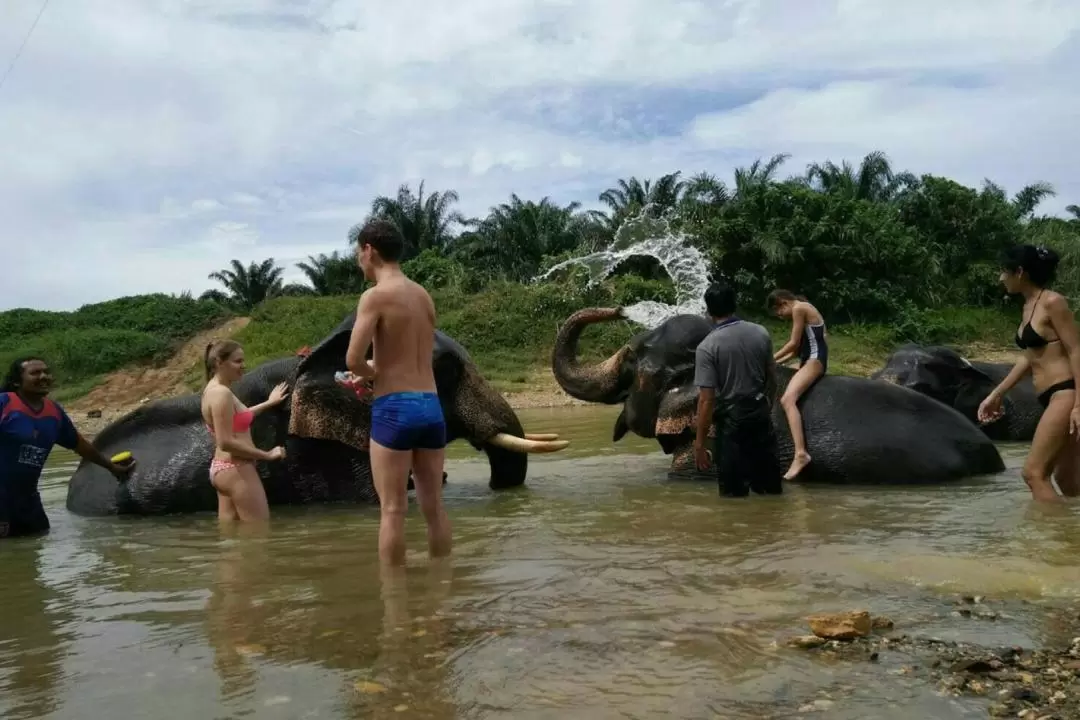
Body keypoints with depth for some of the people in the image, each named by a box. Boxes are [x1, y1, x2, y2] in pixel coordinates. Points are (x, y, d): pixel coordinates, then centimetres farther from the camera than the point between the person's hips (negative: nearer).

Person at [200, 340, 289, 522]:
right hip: (236, 469, -11)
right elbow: (226, 442, -24)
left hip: (222, 468, 11)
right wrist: (267, 455, -17)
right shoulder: (222, 393, -19)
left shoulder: (214, 389, 12)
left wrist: (269, 403, 34)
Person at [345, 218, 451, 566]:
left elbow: (353, 360, -15)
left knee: (393, 509, 0)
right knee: (433, 504, 11)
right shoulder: (424, 296, 14)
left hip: (394, 408, -6)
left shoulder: (375, 296, -8)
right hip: (431, 406, 7)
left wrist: (370, 373, 5)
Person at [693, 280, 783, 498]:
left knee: (734, 492, 5)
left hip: (731, 419, -5)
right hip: (760, 412, 5)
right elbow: (772, 377, 9)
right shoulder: (760, 333, -1)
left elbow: (707, 400, -19)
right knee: (770, 487, 17)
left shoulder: (707, 347, -17)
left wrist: (700, 443, -13)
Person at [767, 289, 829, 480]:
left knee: (787, 400, -28)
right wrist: (777, 362, 17)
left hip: (814, 359, -11)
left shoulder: (799, 308, -9)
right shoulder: (801, 309, 21)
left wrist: (771, 359, 0)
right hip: (807, 360, 11)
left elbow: (794, 343, -10)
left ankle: (800, 453, -40)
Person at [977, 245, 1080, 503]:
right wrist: (996, 394, 21)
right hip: (1053, 398, 10)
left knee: (1033, 472, -12)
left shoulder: (1052, 303, -12)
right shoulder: (1028, 306, 14)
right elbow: (1029, 357, 21)